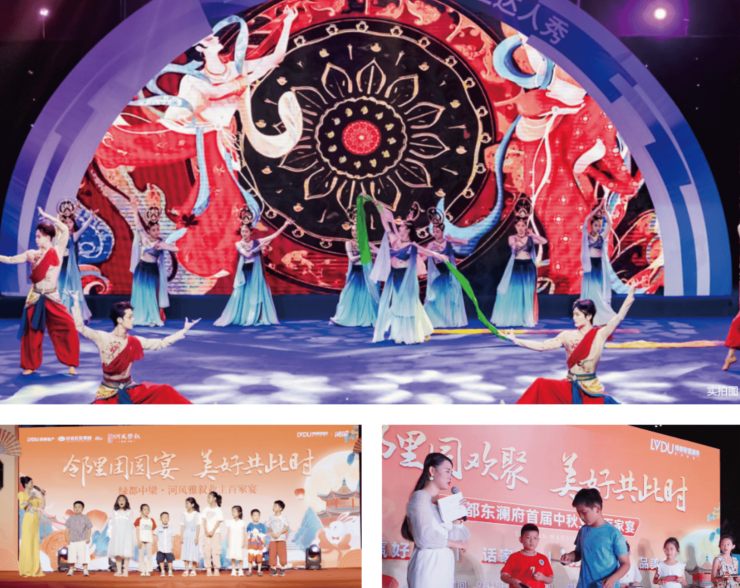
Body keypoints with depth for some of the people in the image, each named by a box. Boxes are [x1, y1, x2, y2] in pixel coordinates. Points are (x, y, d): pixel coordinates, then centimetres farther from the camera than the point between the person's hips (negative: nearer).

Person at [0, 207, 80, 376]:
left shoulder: (58, 251, -3)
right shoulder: (31, 254, 4)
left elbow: (65, 230, -12)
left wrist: (47, 216, -11)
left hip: (52, 298, -2)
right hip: (35, 298, 2)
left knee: (67, 326, -13)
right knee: (32, 331, 5)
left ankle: (71, 363, 0)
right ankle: (30, 365, 21)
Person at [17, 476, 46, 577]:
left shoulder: (34, 495, 17)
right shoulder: (22, 494, 0)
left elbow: (42, 506, 15)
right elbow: (21, 506, -15)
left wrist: (43, 495, 9)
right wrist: (29, 498, -20)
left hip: (35, 521, 6)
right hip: (28, 520, -6)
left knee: (35, 545, 5)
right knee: (27, 544, -7)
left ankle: (34, 570, 7)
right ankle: (26, 570, -5)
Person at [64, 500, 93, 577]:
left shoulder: (85, 518, 1)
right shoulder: (71, 518, 6)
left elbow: (89, 528, 3)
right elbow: (67, 528, 9)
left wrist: (88, 538, -5)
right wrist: (67, 538, 2)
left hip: (82, 540, -2)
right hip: (72, 540, 2)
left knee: (83, 555, -4)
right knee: (72, 554, 3)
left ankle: (85, 570, 2)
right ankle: (71, 570, 14)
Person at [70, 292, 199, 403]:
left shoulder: (134, 342, -1)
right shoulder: (103, 338, -11)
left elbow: (161, 343, 2)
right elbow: (80, 327, -20)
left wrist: (184, 330, -1)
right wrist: (76, 302, -25)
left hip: (130, 390, 4)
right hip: (108, 393, -4)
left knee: (165, 392, -10)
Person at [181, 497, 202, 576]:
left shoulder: (196, 514, -1)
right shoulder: (184, 514, 9)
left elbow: (198, 526, -3)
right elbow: (182, 526, 9)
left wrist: (197, 537, -10)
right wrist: (181, 536, 2)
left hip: (193, 534, -3)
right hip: (186, 535, 3)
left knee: (193, 552, -4)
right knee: (185, 552, 1)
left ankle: (193, 570, 2)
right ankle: (186, 570, 5)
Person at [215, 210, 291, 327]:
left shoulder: (256, 242, 2)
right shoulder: (239, 244, 1)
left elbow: (273, 235, -2)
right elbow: (247, 254, -16)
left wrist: (285, 225, -7)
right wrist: (260, 247, -19)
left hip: (256, 274, 1)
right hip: (244, 274, -1)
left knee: (256, 295, 0)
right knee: (242, 295, -1)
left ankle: (255, 319, 3)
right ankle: (241, 318, 4)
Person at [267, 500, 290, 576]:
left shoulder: (283, 517, -3)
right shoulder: (271, 517, 7)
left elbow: (287, 527, -4)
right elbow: (269, 527, 10)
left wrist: (279, 533, -14)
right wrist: (272, 533, -10)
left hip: (281, 538, -3)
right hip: (273, 538, 3)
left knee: (282, 553, -5)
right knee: (272, 554, -1)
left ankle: (282, 570, 5)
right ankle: (274, 569, 7)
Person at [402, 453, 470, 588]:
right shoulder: (420, 497, -6)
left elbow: (464, 537, 14)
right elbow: (424, 537, -20)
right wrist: (454, 544, -7)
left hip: (444, 568, 8)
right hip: (428, 567, -8)